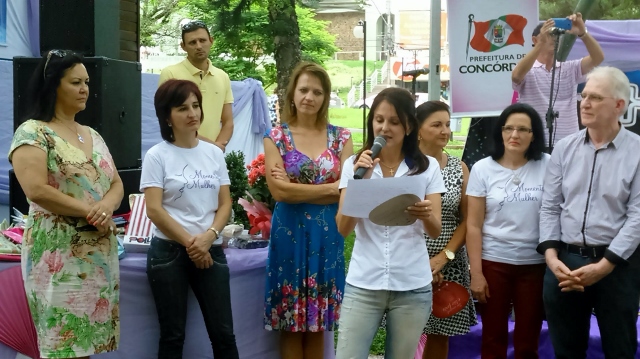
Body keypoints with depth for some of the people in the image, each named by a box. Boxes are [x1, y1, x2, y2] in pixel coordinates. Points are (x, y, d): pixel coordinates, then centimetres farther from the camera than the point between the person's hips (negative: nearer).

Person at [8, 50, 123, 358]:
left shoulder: (93, 135, 17)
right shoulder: (32, 132, -6)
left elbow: (116, 184, 13)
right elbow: (36, 190, -17)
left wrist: (106, 207, -9)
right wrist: (89, 211, -14)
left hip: (100, 253, 7)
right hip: (58, 255, -7)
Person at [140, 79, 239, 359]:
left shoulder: (214, 153, 8)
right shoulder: (157, 155, -4)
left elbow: (225, 203, 6)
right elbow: (153, 209, -11)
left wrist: (209, 236, -11)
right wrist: (190, 242, -12)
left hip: (210, 251, 3)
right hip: (169, 252, -3)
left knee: (223, 334, 4)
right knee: (173, 335, 6)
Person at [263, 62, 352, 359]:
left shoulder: (340, 137, 5)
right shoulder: (276, 137, 0)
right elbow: (279, 191, -11)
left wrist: (297, 189, -11)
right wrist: (330, 188, -10)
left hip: (327, 234, 2)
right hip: (290, 233, -1)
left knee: (319, 323, 10)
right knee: (291, 323, 5)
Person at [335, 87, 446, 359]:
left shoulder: (427, 167, 1)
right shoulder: (354, 164, 1)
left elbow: (435, 231, -4)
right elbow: (343, 228, -5)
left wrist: (425, 215, -26)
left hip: (412, 287, 0)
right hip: (362, 285, 0)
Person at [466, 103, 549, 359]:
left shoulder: (547, 166, -1)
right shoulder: (483, 169, -1)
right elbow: (473, 225, -2)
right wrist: (476, 273, -6)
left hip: (535, 264, 0)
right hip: (493, 263, 0)